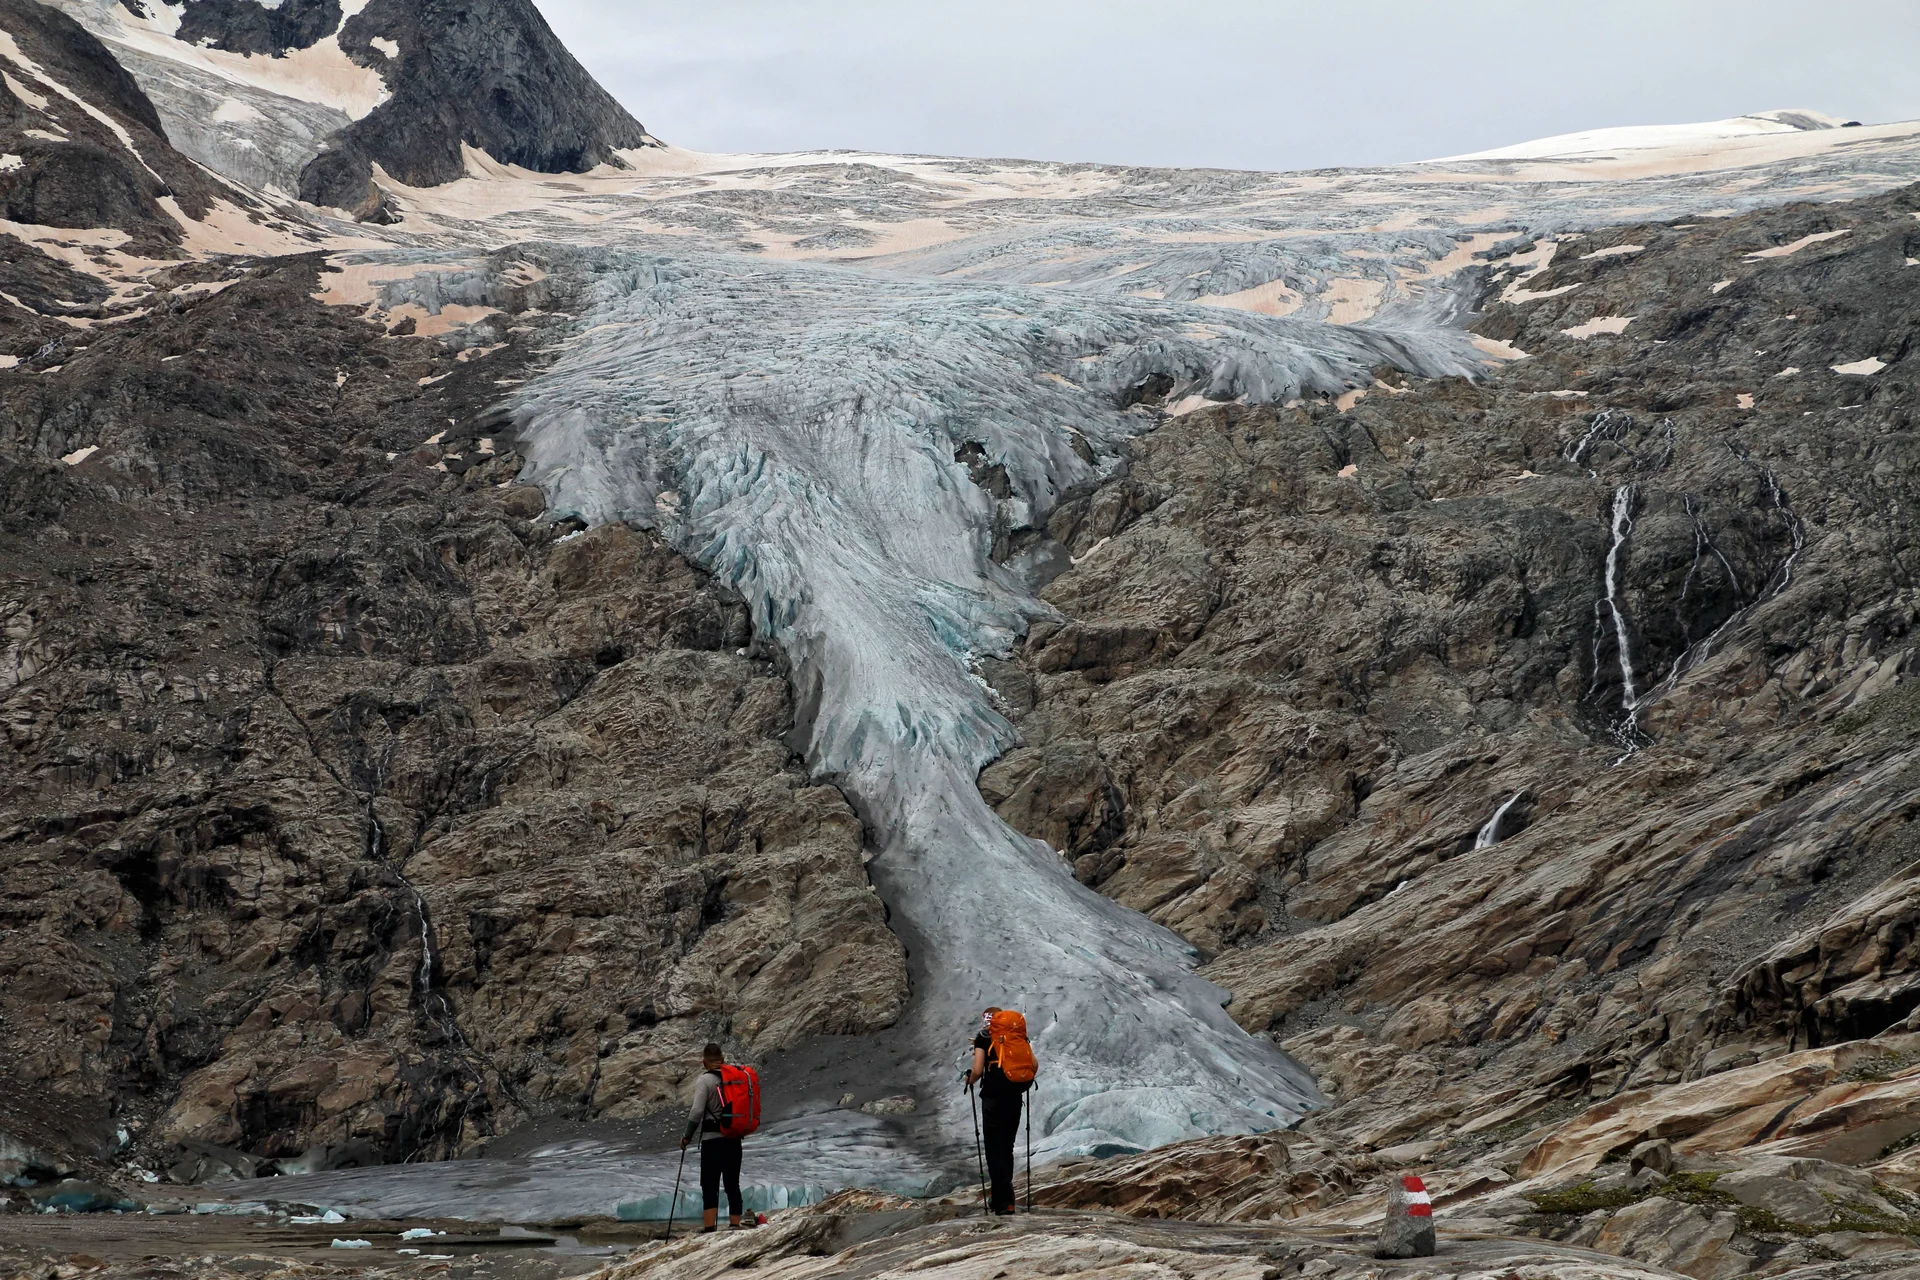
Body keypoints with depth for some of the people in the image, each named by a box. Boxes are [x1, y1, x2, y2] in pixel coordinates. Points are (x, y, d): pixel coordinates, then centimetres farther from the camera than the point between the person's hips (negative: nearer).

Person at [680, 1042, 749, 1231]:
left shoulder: (705, 1080, -8)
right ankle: (735, 1225, 13)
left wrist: (687, 1136, -4)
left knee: (710, 1188, -3)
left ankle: (709, 1230, -11)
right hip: (734, 1140, 5)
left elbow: (697, 1112, -15)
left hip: (713, 1139, -5)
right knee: (733, 1185, 12)